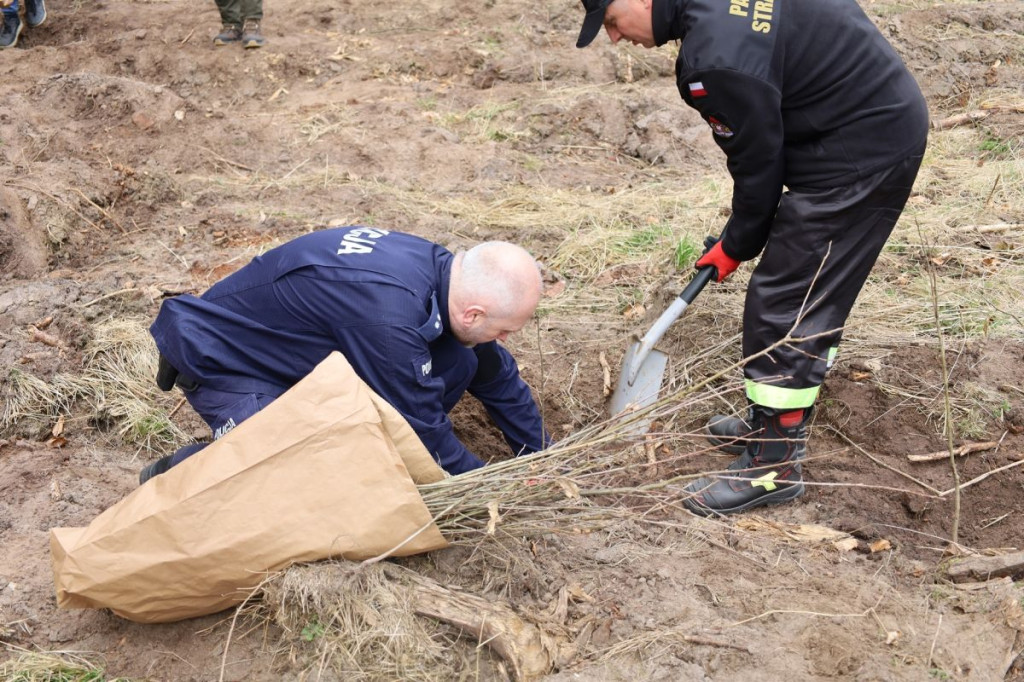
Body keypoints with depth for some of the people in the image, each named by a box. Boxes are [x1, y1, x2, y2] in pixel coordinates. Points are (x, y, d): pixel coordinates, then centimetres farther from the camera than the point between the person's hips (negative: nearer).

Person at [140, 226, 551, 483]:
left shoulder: (450, 273, -11)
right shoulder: (390, 314, -37)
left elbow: (498, 376, 5)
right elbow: (423, 431, -24)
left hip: (305, 351, 8)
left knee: (458, 363, -7)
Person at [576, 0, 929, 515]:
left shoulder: (716, 59, -26)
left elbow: (758, 161, -16)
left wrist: (736, 247, 3)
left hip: (860, 158, -10)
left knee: (784, 303, -5)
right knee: (815, 299, 19)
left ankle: (774, 464, 6)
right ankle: (779, 425, 33)